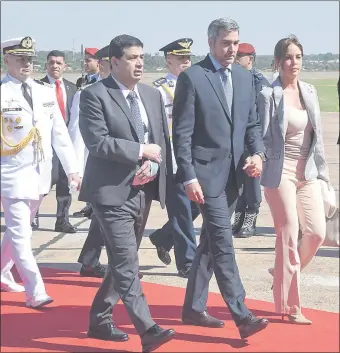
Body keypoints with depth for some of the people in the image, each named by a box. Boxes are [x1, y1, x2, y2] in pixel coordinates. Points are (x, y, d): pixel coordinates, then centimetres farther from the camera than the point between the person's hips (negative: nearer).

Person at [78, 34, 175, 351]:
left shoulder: (152, 95, 12)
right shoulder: (94, 95, -9)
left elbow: (163, 139, 12)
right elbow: (98, 143, -18)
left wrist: (153, 165, -8)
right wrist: (142, 151, -15)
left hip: (143, 191, 7)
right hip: (112, 191, -7)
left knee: (123, 261, 14)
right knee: (127, 263, -11)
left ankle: (100, 319, 27)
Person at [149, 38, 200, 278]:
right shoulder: (160, 89, -8)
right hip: (173, 160, -7)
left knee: (195, 206, 12)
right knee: (182, 212, -1)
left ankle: (162, 239, 33)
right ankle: (187, 262, 8)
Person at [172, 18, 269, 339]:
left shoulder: (244, 76, 11)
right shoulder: (191, 77, -8)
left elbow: (252, 123, 15)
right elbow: (181, 133, -10)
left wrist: (257, 153, -4)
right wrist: (188, 177, -16)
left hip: (233, 173, 7)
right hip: (206, 171, -7)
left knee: (211, 241, 14)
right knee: (222, 242, -10)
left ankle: (193, 307, 25)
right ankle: (242, 315, -10)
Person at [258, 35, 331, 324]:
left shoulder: (310, 92, 10)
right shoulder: (269, 95, -8)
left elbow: (317, 135, 14)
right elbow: (263, 138, -9)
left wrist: (322, 170, 12)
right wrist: (259, 170, -11)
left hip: (308, 172, 6)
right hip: (281, 172, -6)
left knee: (317, 232, 3)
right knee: (289, 236, -2)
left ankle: (285, 274, 30)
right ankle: (290, 307, 9)